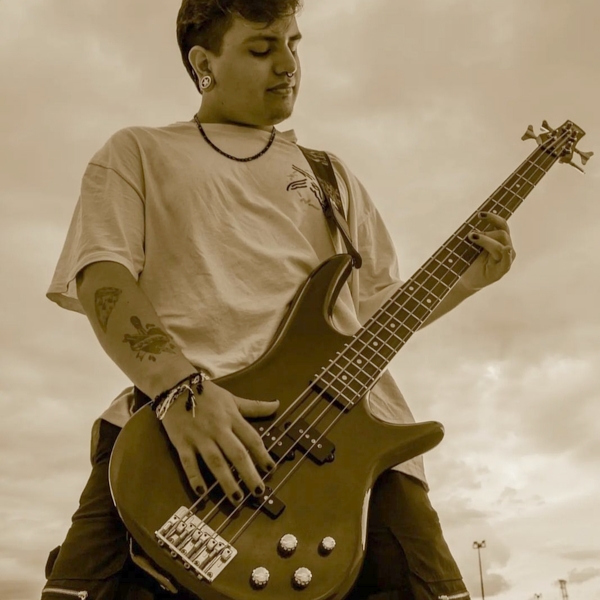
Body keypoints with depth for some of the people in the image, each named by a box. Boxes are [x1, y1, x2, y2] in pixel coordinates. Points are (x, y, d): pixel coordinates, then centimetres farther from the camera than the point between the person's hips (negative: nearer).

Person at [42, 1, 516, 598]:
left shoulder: (331, 175, 29)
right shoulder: (136, 154, 17)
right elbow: (102, 278, 0)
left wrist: (463, 282, 11)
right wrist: (179, 387, -18)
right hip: (176, 423, -2)